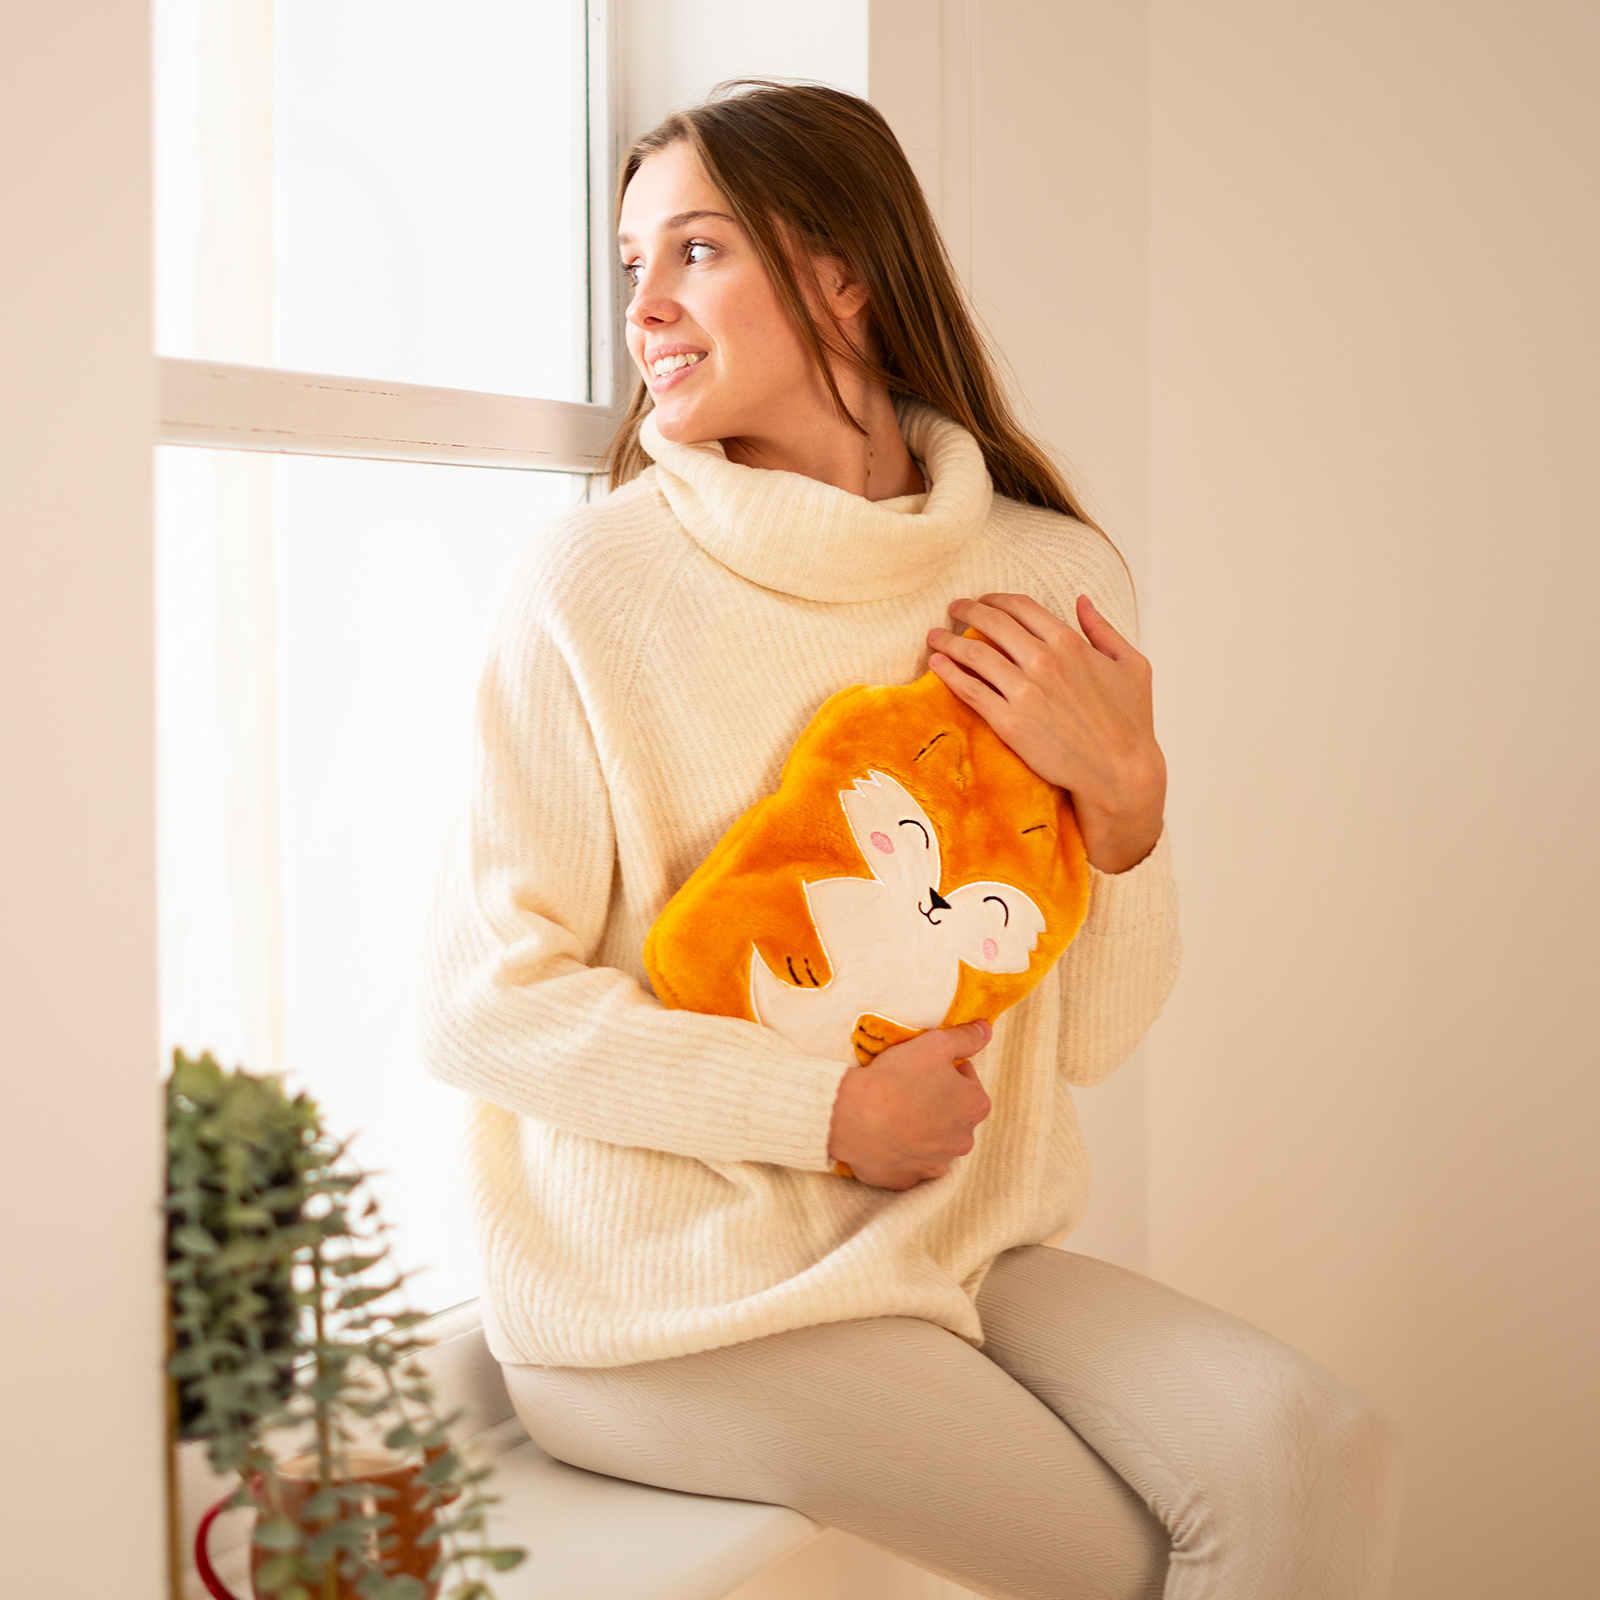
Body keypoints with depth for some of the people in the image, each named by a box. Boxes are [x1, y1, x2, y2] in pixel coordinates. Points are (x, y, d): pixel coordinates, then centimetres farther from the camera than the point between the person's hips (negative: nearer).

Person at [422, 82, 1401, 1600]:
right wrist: (832, 1114, -15)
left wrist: (1124, 801, -12)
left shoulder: (1052, 576, 3)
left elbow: (1092, 1038, 6)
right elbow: (487, 1006, -11)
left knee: (1316, 1456, -16)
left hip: (955, 1248, 4)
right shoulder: (595, 583, -10)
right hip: (666, 1295, -4)